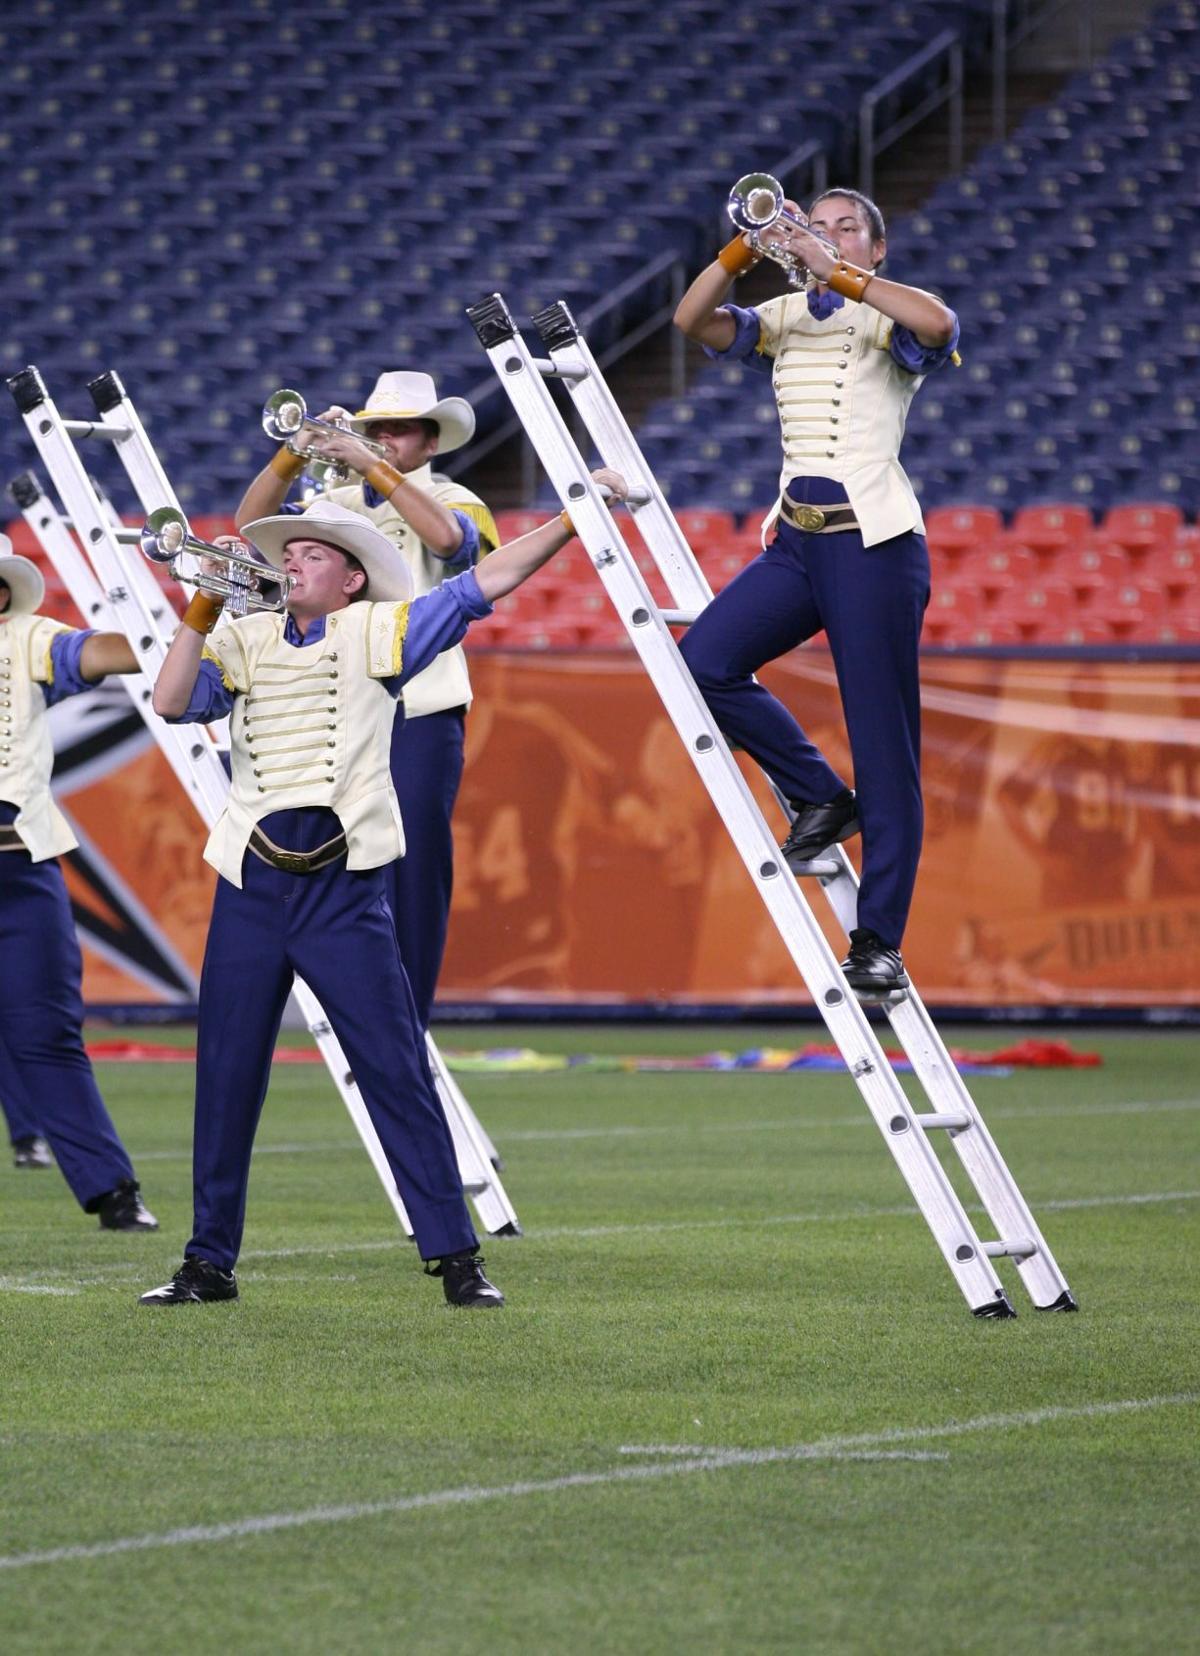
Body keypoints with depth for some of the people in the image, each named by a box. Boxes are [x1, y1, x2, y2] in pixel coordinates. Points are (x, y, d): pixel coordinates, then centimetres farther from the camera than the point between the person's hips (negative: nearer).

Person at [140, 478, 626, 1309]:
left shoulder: (375, 633, 5)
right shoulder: (248, 641, 12)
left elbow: (481, 585, 0)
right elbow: (174, 702, -1)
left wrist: (568, 521, -7)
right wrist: (200, 612, -9)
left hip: (345, 893, -3)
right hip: (251, 888, 3)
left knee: (398, 1075, -5)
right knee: (225, 1080, 8)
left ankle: (457, 1258, -3)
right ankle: (210, 1263, 17)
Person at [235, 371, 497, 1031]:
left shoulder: (454, 502, 3)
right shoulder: (338, 504, 14)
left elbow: (448, 537, -21)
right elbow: (251, 523, 2)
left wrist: (373, 468, -24)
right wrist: (297, 453, -12)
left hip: (421, 715, -4)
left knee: (416, 871, -4)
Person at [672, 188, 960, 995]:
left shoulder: (889, 322, -1)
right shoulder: (785, 319, 13)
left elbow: (939, 323, -26)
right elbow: (694, 319, -3)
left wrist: (838, 273, -24)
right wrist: (745, 250, -17)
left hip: (873, 539, -5)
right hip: (797, 535, 5)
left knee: (884, 743, -5)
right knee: (705, 661, -15)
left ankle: (880, 941, 0)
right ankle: (822, 799, 5)